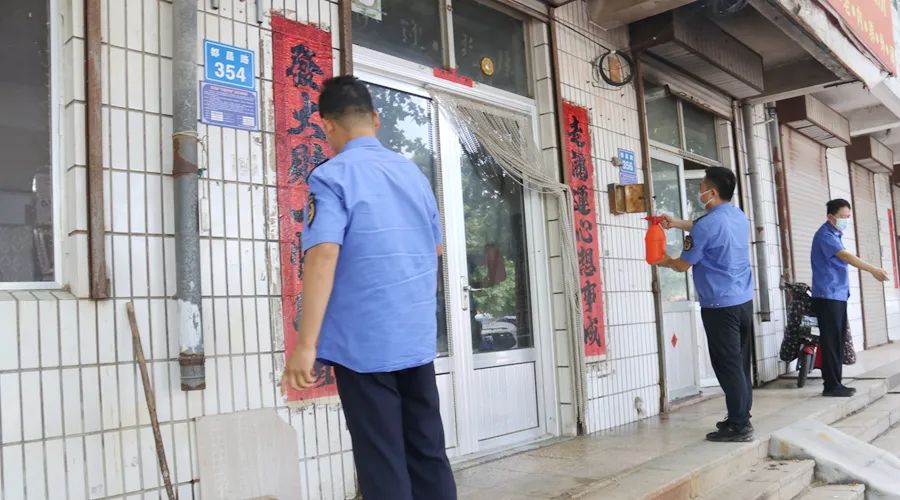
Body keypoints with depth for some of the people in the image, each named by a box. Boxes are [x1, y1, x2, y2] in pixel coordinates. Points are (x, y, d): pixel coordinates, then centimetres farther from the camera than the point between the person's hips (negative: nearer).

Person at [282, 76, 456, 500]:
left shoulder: (332, 176, -9)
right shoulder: (413, 172, 10)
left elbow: (323, 256, -21)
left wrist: (306, 343, -21)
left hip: (365, 341, -6)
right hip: (418, 337, 6)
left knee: (382, 460, 3)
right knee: (428, 449, 14)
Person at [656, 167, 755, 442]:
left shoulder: (707, 224, -16)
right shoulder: (739, 217, 10)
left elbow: (683, 265, -7)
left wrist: (665, 261, 15)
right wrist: (677, 222, 34)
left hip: (720, 305, -9)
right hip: (744, 301, 9)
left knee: (728, 366, -4)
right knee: (740, 363, 14)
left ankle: (739, 427, 0)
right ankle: (741, 418, 22)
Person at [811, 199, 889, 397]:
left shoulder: (835, 234, 18)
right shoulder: (825, 235, -12)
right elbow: (845, 256, -26)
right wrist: (872, 269, -35)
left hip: (838, 295, 10)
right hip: (827, 296, -10)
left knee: (838, 341, 10)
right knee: (831, 342, -9)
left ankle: (836, 383, 14)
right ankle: (831, 386, -6)